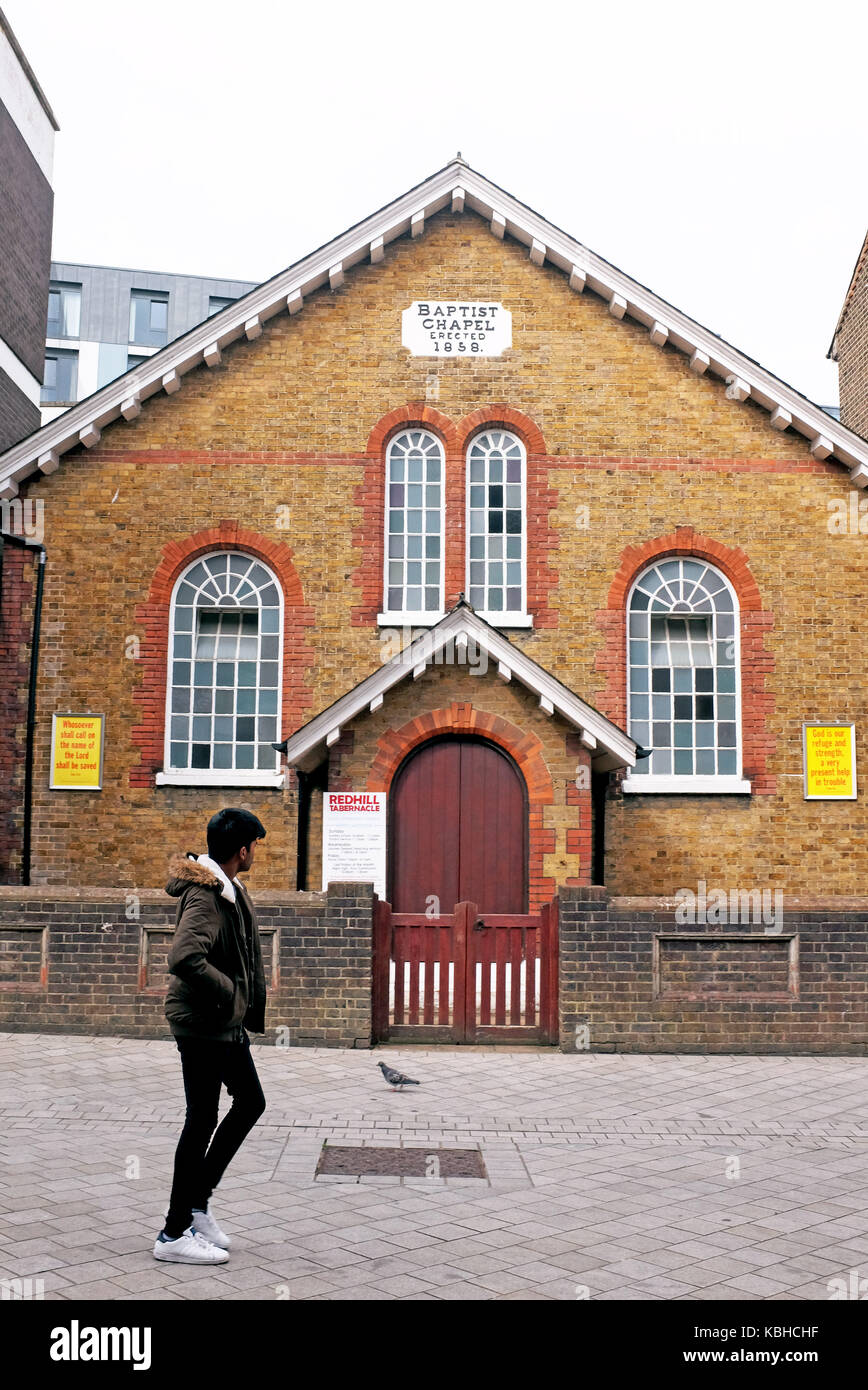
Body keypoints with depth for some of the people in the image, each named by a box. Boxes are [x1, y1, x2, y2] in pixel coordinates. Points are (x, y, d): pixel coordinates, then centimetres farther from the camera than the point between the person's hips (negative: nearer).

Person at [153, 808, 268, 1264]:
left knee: (250, 1102, 18)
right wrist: (229, 992, -22)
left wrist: (252, 1008, 11)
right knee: (201, 1121, -2)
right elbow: (184, 959, -36)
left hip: (227, 1022, 10)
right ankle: (174, 1234, 10)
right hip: (202, 1023, -10)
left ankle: (197, 1200, 26)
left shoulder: (229, 890, 9)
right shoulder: (205, 897, -23)